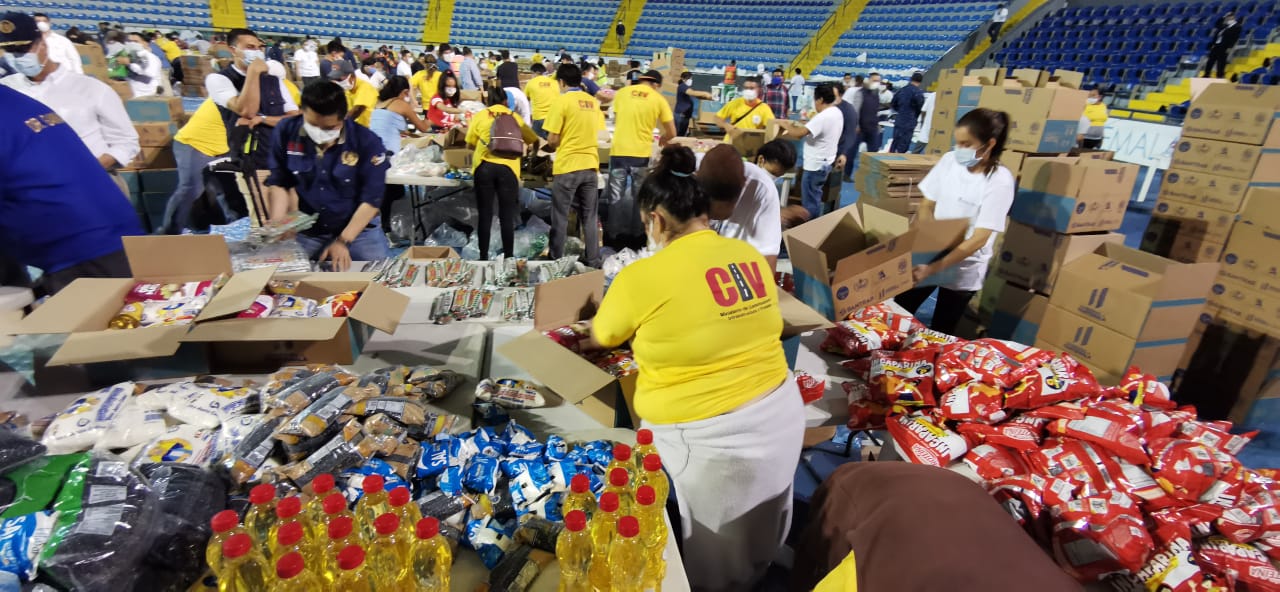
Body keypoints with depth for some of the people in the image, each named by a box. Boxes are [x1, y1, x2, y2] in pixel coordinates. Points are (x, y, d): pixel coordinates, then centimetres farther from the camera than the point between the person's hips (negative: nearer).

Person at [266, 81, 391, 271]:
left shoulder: (367, 142, -16)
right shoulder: (286, 132, -9)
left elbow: (371, 198, -14)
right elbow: (279, 183, 3)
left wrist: (343, 241, -20)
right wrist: (277, 225, -13)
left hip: (358, 229, -1)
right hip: (302, 230, 2)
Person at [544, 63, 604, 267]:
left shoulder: (562, 101, -9)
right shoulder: (593, 102, 7)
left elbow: (552, 139, -10)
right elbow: (597, 134, 11)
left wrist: (551, 147, 10)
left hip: (567, 167, -5)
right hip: (590, 165, 5)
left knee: (560, 218, 6)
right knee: (589, 217, 12)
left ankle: (556, 260, 13)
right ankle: (593, 261, 17)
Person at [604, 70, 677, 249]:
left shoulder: (622, 92, 7)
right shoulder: (659, 100, 2)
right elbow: (672, 133, 3)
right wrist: (662, 139, 25)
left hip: (618, 151, 1)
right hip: (641, 154, -1)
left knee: (615, 197, 10)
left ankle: (612, 237, 15)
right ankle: (637, 236, 22)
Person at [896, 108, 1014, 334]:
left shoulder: (1000, 180, -18)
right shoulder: (949, 160, -6)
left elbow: (978, 239, -21)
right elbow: (926, 206, 1)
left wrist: (933, 268, -28)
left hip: (963, 270, -4)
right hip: (928, 256, 4)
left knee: (940, 333, 12)